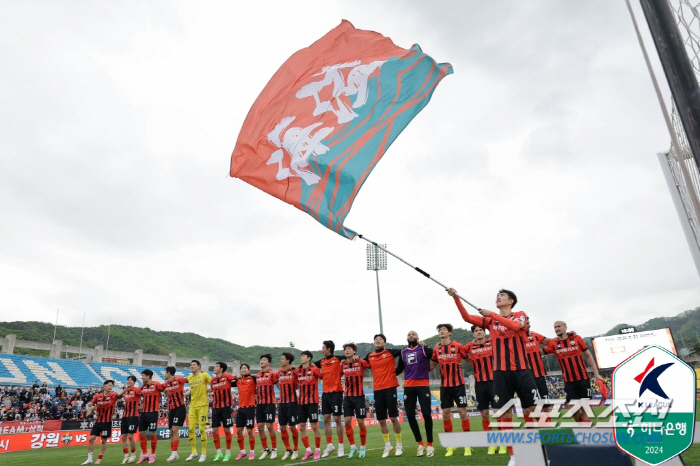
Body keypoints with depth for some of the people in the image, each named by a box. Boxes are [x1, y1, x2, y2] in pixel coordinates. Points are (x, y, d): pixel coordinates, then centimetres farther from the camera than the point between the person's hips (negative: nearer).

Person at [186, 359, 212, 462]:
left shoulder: (204, 375, -7)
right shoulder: (189, 378, 10)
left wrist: (207, 390, -10)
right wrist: (190, 392, 8)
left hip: (202, 405, -5)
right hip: (192, 405, 5)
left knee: (202, 429, -3)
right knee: (191, 429, 5)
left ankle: (204, 453, 8)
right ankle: (193, 452, 20)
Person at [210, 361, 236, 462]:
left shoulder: (227, 377, -9)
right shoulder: (213, 380, 6)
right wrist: (212, 392, 8)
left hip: (226, 407, -4)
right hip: (215, 407, 5)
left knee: (226, 430, 2)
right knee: (214, 430, 2)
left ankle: (228, 453, 15)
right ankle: (219, 453, 14)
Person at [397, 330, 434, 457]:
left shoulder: (424, 349, 0)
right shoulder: (403, 352, 14)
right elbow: (399, 369, 22)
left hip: (423, 385, -4)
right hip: (408, 386, 4)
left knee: (426, 413, -6)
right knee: (410, 415, 4)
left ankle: (430, 444, 10)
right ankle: (420, 444, 20)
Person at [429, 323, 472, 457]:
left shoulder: (458, 346, -7)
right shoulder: (437, 349, 4)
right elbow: (432, 365, 15)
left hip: (458, 384, -3)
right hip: (444, 385, 4)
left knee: (462, 412, -2)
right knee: (445, 413, 4)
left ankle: (468, 445, 11)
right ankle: (451, 445, 17)